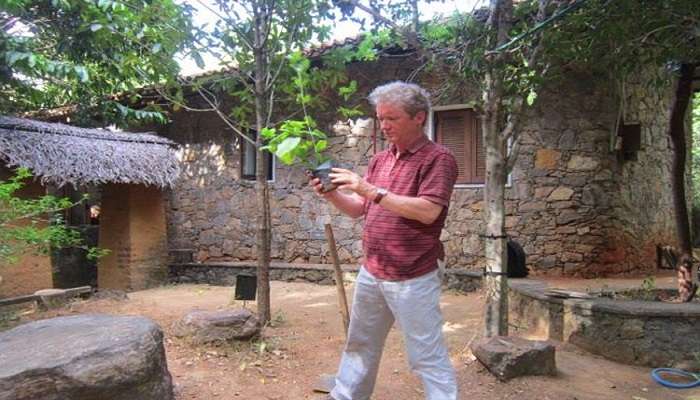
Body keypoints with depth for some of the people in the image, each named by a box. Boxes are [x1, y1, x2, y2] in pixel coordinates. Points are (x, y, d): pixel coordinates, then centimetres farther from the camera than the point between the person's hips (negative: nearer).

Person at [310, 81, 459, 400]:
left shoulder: (437, 158, -11)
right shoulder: (379, 160, 11)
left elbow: (428, 211, -24)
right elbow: (359, 209, 15)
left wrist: (370, 190, -24)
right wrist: (332, 194, -5)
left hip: (412, 280, -7)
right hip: (371, 273, 7)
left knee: (427, 356, 3)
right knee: (360, 345, 21)